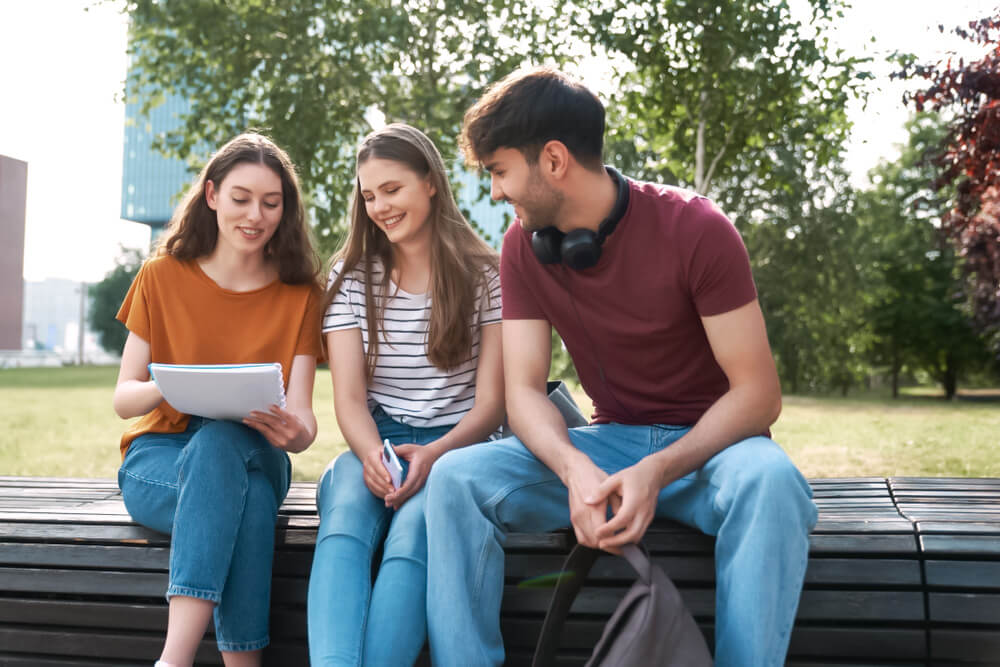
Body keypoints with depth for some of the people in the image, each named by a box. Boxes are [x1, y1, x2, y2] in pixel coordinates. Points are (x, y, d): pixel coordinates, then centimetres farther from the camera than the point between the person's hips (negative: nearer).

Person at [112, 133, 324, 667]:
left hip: (251, 458, 1)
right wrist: (166, 388, -26)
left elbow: (301, 417, -7)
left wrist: (295, 432, -33)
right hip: (159, 458, 0)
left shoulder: (300, 295, 1)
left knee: (219, 441, -37)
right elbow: (123, 398, -2)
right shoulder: (162, 277, 1)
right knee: (250, 499, -35)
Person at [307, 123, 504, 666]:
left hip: (456, 446, -1)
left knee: (413, 530, -35)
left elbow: (491, 400, 0)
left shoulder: (485, 275, 5)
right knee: (344, 516, -34)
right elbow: (349, 396, 3)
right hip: (374, 444, 2)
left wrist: (434, 454, -20)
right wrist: (371, 454, -21)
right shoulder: (351, 277, 11)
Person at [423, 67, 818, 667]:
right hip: (608, 441, 4)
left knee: (770, 481, -39)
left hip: (708, 439, -3)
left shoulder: (697, 231, -16)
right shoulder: (524, 247, -2)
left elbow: (758, 393, -15)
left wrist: (657, 471, -31)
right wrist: (575, 469, -28)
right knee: (456, 477, -20)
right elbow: (524, 390, -5)